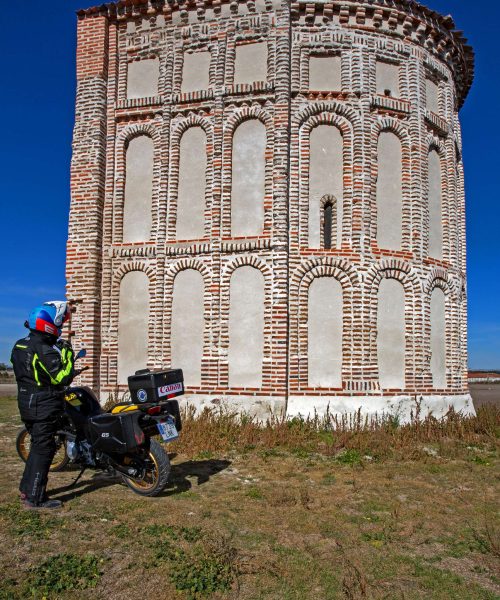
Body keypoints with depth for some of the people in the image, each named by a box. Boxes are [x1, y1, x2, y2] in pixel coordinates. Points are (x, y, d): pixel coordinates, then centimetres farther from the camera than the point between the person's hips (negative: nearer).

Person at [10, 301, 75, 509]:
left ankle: (26, 488, 29)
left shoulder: (19, 345, 8)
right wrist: (67, 355, -16)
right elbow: (62, 378, -25)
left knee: (38, 445, 21)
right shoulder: (45, 350, -21)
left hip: (26, 403, 9)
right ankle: (35, 498, 4)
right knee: (43, 449, -1)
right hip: (45, 406, -9)